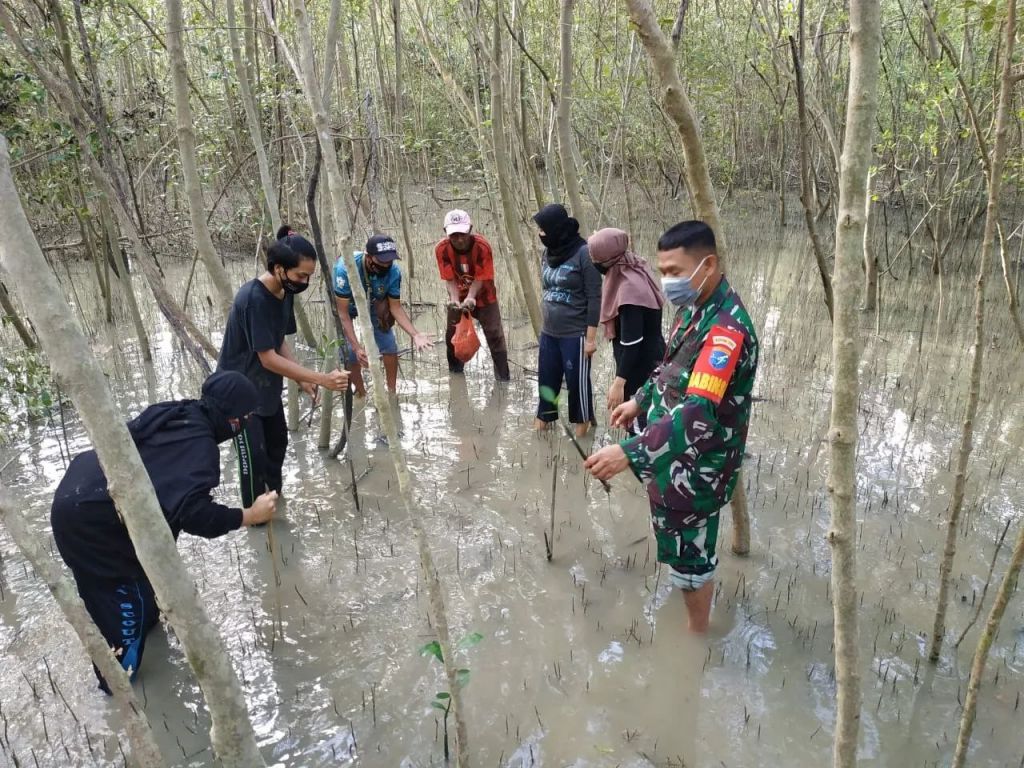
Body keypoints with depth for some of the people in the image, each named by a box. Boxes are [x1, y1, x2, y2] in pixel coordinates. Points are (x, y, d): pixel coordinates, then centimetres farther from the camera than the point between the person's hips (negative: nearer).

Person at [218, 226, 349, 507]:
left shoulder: (285, 293, -5)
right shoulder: (253, 298, -31)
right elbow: (268, 358, -30)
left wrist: (303, 380, -8)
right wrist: (322, 379, -32)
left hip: (267, 386, 9)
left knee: (278, 443, 20)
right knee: (254, 458, -6)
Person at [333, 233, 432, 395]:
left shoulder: (394, 271, -31)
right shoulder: (345, 268, -41)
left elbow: (396, 307, -18)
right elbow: (343, 312, -35)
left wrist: (415, 335, -32)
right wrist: (357, 346, -42)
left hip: (371, 303, 3)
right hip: (342, 304, -3)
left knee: (389, 346, -7)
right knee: (349, 352, -14)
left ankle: (392, 393, 13)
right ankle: (361, 393, 10)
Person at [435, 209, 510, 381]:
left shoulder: (482, 246, -29)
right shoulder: (441, 249, -23)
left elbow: (481, 277, -23)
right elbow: (450, 279, -18)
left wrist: (471, 298, -38)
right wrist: (455, 299, -35)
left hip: (484, 297, -2)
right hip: (459, 298, 3)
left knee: (495, 337, -4)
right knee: (452, 337, 12)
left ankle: (503, 378, 5)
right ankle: (455, 375, 32)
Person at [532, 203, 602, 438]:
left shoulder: (583, 253, -14)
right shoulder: (548, 253, 6)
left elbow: (594, 298, -14)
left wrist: (591, 337, -15)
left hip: (575, 335, -6)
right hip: (548, 333, 7)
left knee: (577, 383, 6)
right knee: (546, 381, 15)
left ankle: (581, 436, 22)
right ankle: (538, 430, 30)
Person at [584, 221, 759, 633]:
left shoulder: (726, 330, -31)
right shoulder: (694, 306, 0)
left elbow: (698, 414, -40)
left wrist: (629, 453, -47)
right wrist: (640, 400, 18)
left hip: (697, 463, -9)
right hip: (674, 450, 9)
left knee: (689, 550, 10)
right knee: (679, 538, 29)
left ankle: (697, 633, 33)